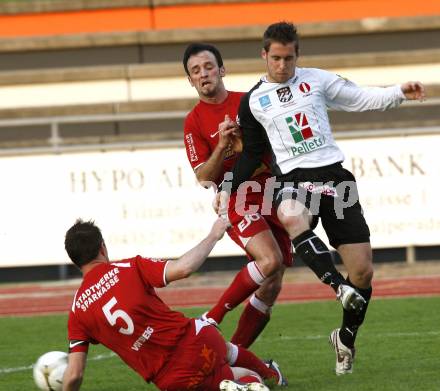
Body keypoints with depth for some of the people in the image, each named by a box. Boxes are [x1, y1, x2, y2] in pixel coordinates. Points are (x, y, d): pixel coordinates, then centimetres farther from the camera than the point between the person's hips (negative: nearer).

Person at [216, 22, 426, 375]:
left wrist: (399, 92, -4)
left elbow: (362, 99, 11)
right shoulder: (253, 101, 10)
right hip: (293, 180, -1)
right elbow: (252, 154, 18)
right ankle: (339, 286, -44)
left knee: (363, 270, -3)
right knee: (291, 216, -42)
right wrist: (228, 188, 8)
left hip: (333, 175, 1)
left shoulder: (316, 80, 9)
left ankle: (346, 338, 20)